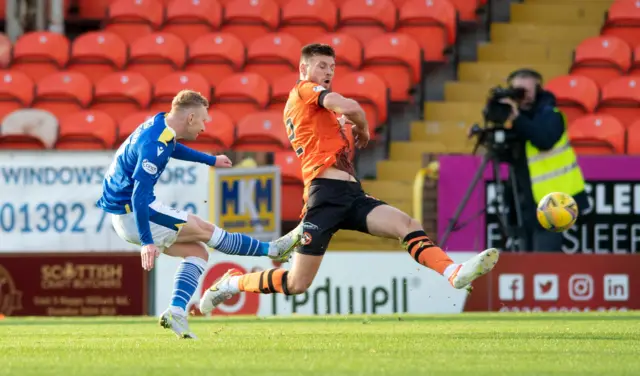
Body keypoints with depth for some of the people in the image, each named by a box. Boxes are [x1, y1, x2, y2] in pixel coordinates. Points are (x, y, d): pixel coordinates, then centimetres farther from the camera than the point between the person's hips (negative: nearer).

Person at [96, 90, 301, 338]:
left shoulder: (160, 124, 5)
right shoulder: (155, 145, -26)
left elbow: (173, 148, 30)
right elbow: (139, 195, -31)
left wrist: (211, 160, 43)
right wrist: (147, 242, -34)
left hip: (123, 209, 10)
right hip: (131, 214, -10)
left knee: (197, 252, 7)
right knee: (203, 230, -2)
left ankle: (176, 311, -6)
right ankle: (272, 250, 12)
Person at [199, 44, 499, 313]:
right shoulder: (304, 89, 0)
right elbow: (348, 107, -17)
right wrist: (363, 130, 3)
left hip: (350, 195, 9)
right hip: (327, 193, -9)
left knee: (407, 225, -13)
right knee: (297, 284, -8)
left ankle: (454, 273, -31)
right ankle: (233, 283, 13)